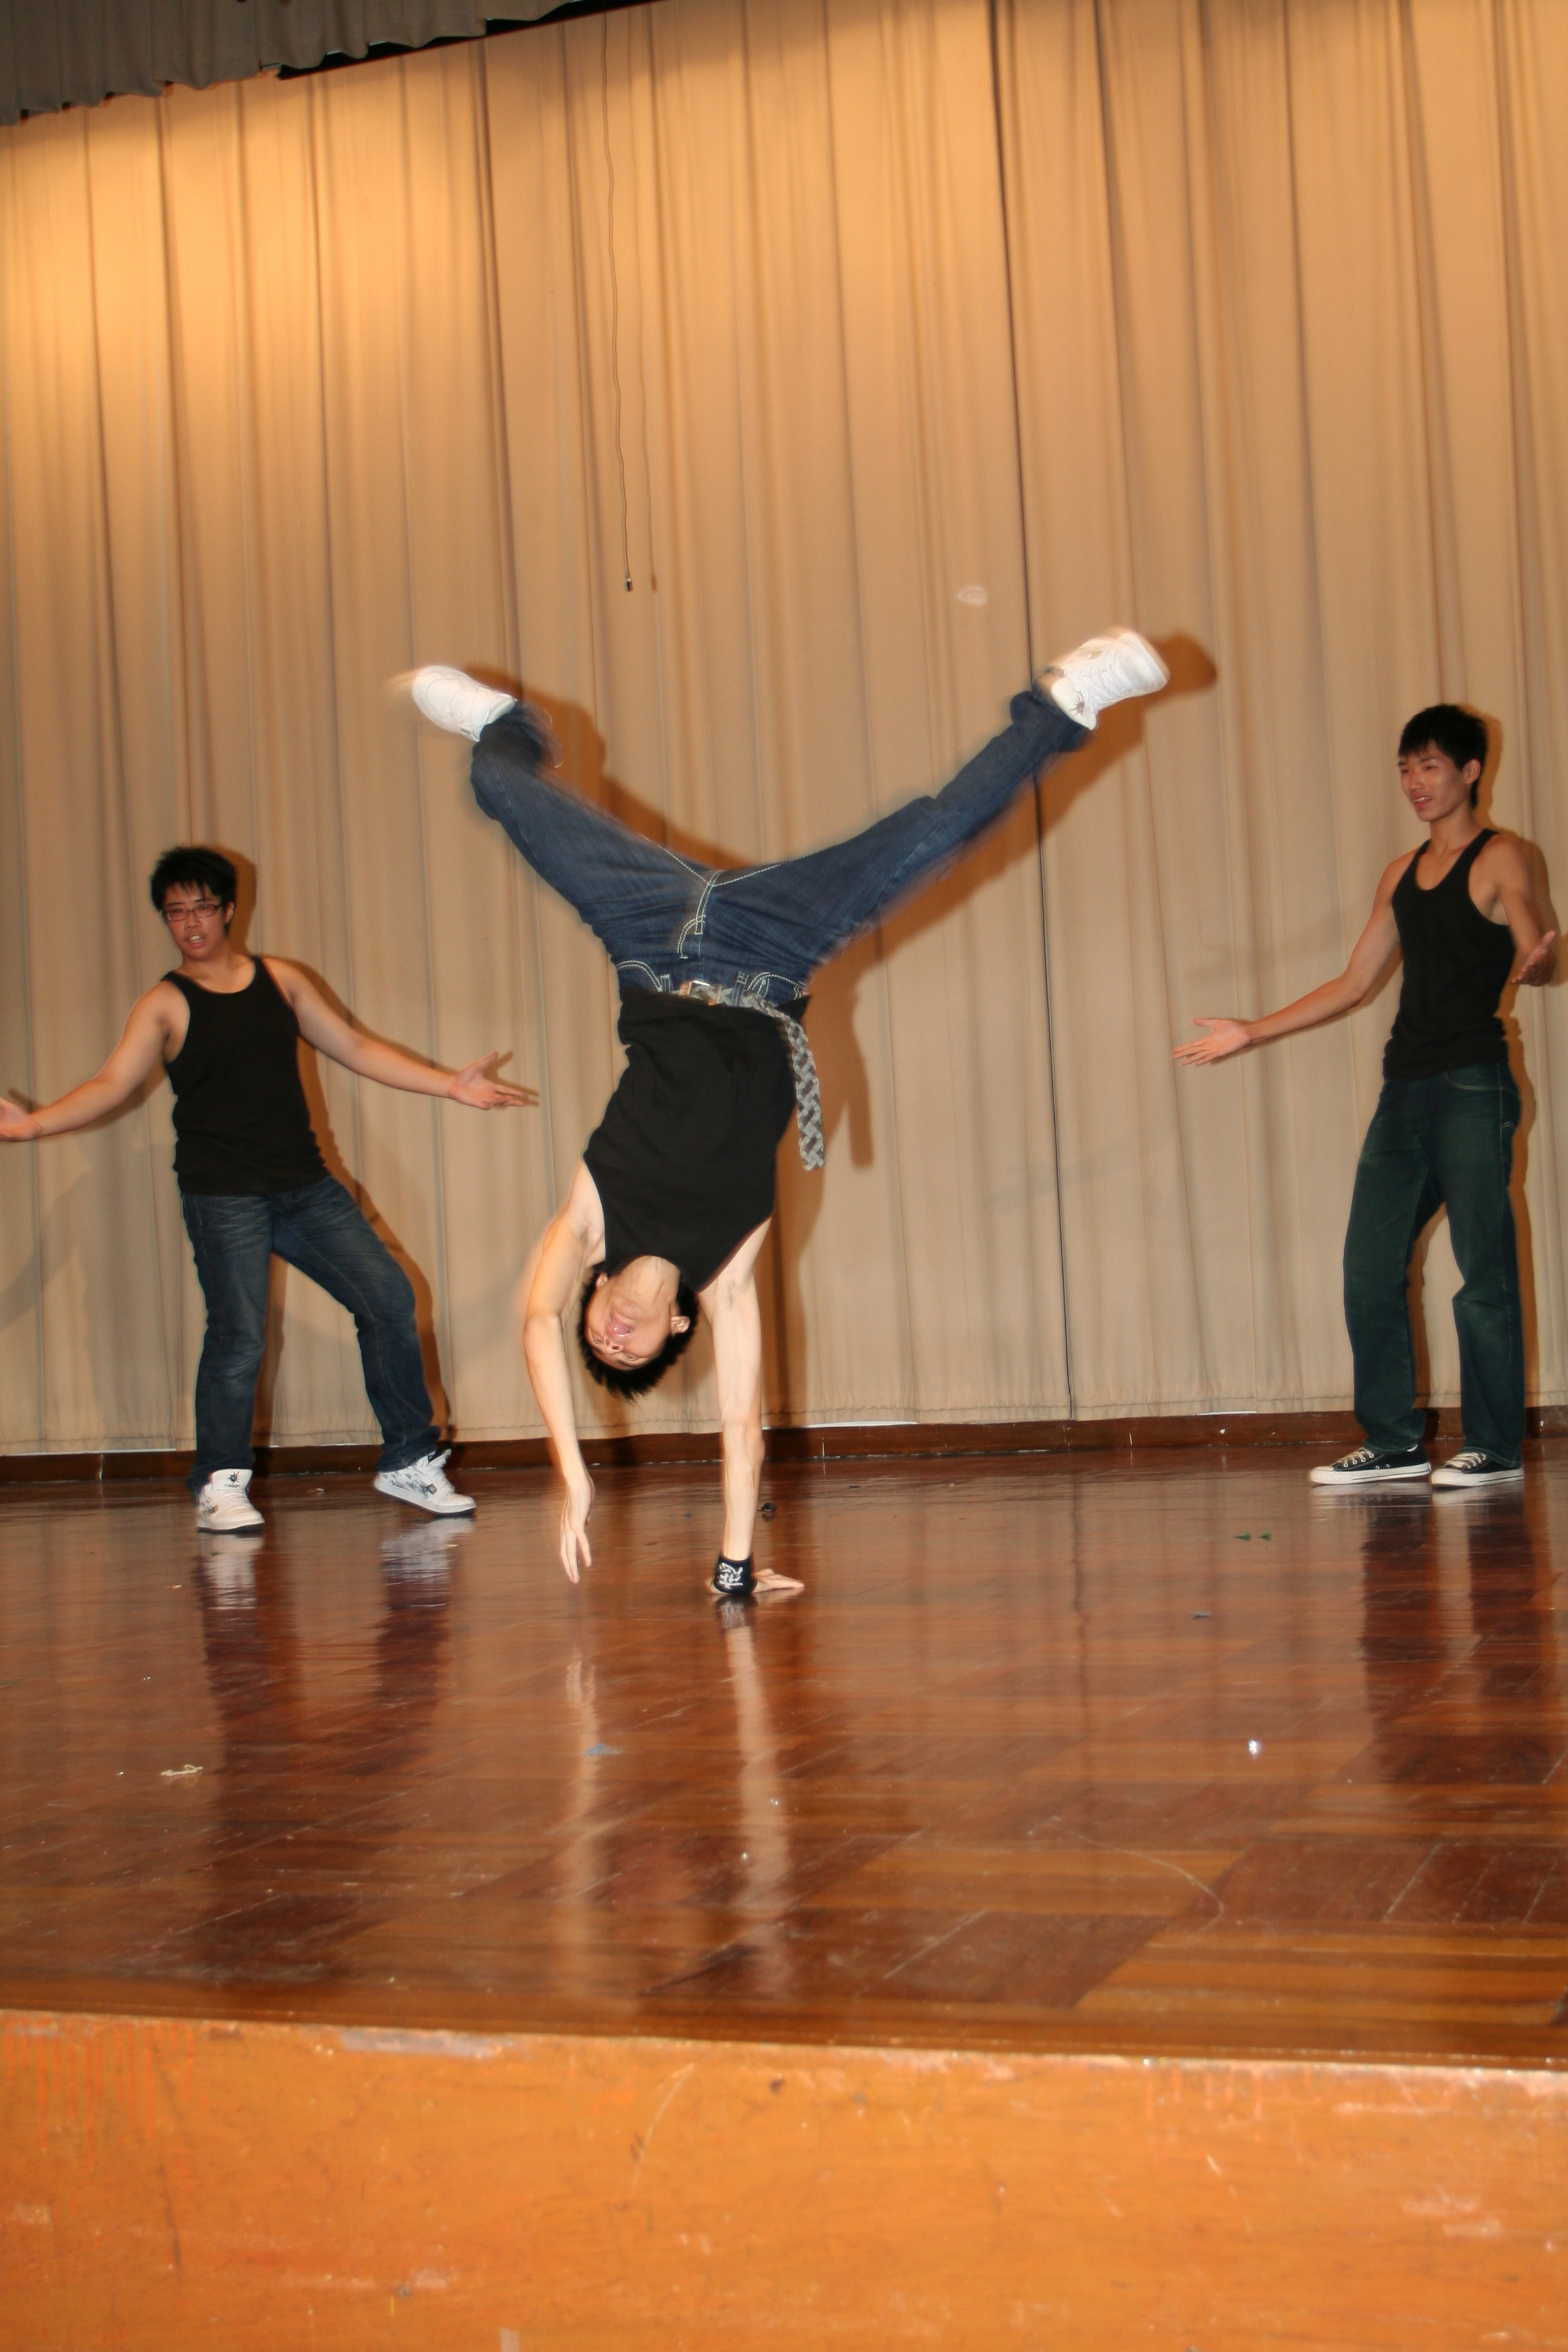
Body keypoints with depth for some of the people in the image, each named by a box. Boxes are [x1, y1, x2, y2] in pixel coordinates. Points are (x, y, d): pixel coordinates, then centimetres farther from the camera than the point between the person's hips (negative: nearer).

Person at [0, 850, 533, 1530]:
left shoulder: (279, 979, 12)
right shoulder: (164, 1005, 0)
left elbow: (355, 1049, 18)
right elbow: (113, 1084, -11)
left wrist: (451, 1085, 14)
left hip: (306, 1186, 5)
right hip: (222, 1194, -4)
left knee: (389, 1299, 0)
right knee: (239, 1333, -14)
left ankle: (409, 1462, 12)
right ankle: (220, 1485, 4)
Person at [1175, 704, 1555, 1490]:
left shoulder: (1499, 858, 0)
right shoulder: (1403, 873, 18)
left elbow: (1535, 949, -13)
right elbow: (1354, 982, 22)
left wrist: (1534, 964, -38)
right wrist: (1250, 1033, 19)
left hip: (1472, 1086, -7)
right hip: (1406, 1087, 7)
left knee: (1484, 1268, -6)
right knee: (1369, 1268, 2)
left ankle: (1494, 1447, 2)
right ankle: (1394, 1441, 9)